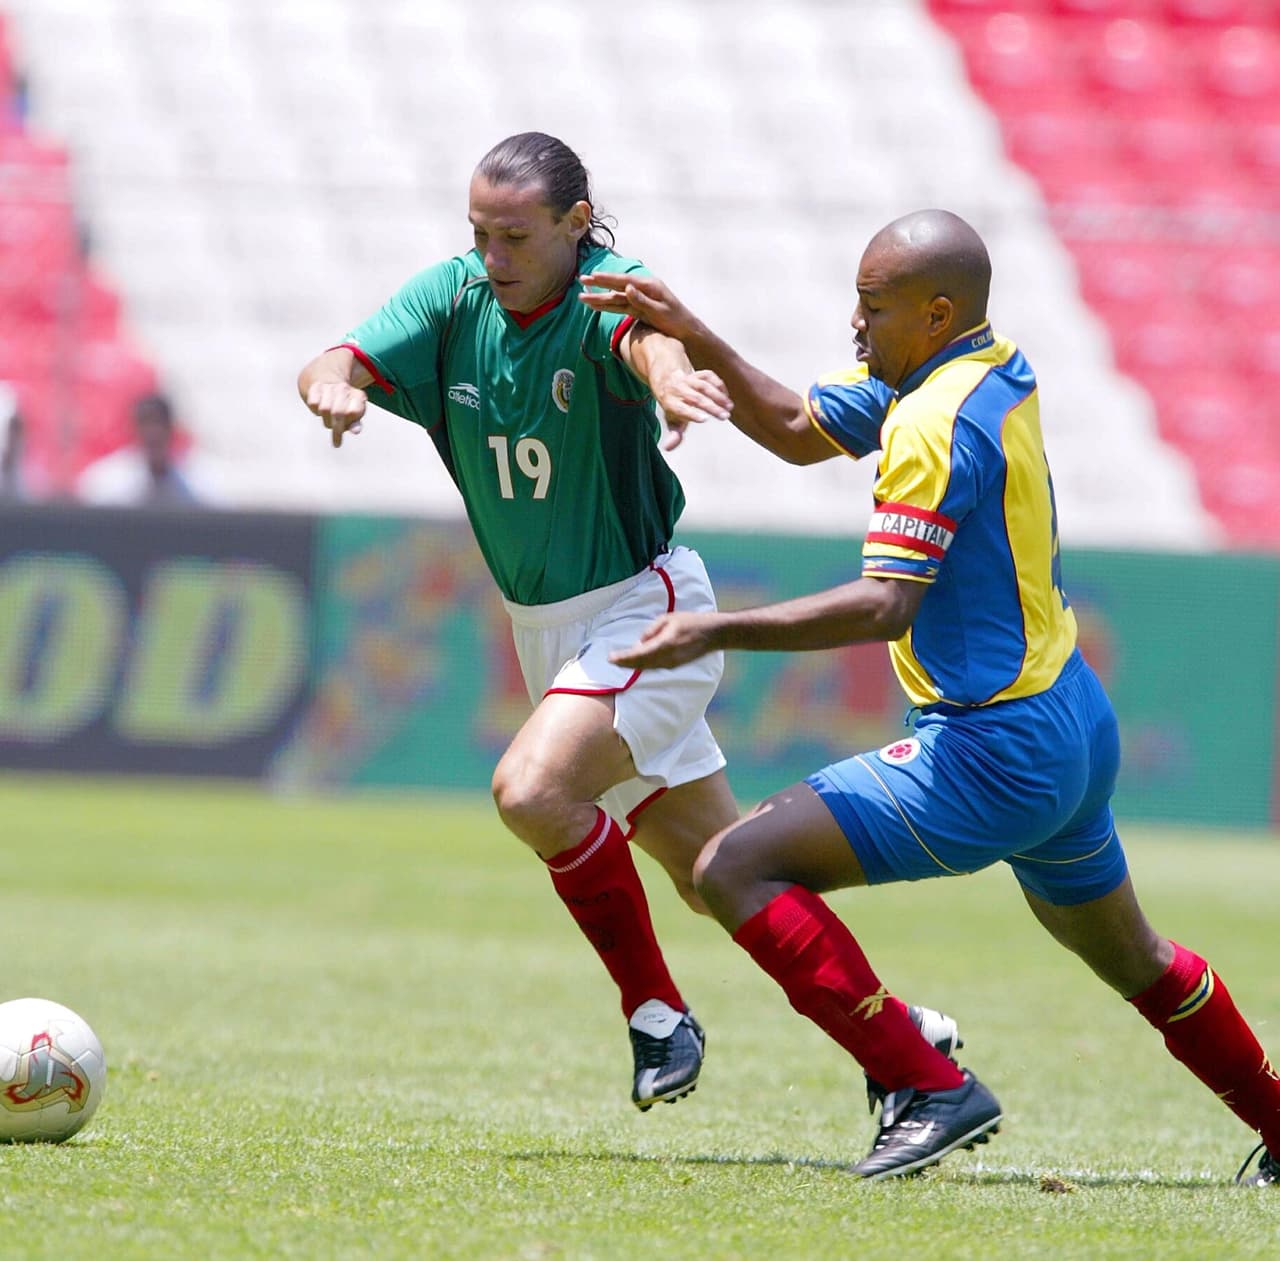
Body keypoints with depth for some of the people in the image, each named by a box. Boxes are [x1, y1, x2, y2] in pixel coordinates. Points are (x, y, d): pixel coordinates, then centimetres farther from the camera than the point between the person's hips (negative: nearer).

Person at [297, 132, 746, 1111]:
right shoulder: (455, 299, -3)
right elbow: (342, 362, -16)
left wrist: (667, 373, -67)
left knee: (533, 790, -28)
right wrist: (333, 386, -41)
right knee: (719, 878, 11)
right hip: (544, 625, 6)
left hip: (643, 609, -6)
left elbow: (648, 334, -42)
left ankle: (656, 1012, -10)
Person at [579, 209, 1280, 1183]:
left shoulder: (937, 424, -19)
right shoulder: (992, 370, 9)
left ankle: (929, 1090, -14)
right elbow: (799, 430, 18)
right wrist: (690, 336, 9)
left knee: (735, 868, -12)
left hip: (993, 755, -10)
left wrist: (715, 631, -28)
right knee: (1135, 964, 29)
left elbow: (882, 605, -26)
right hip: (1073, 729, 10)